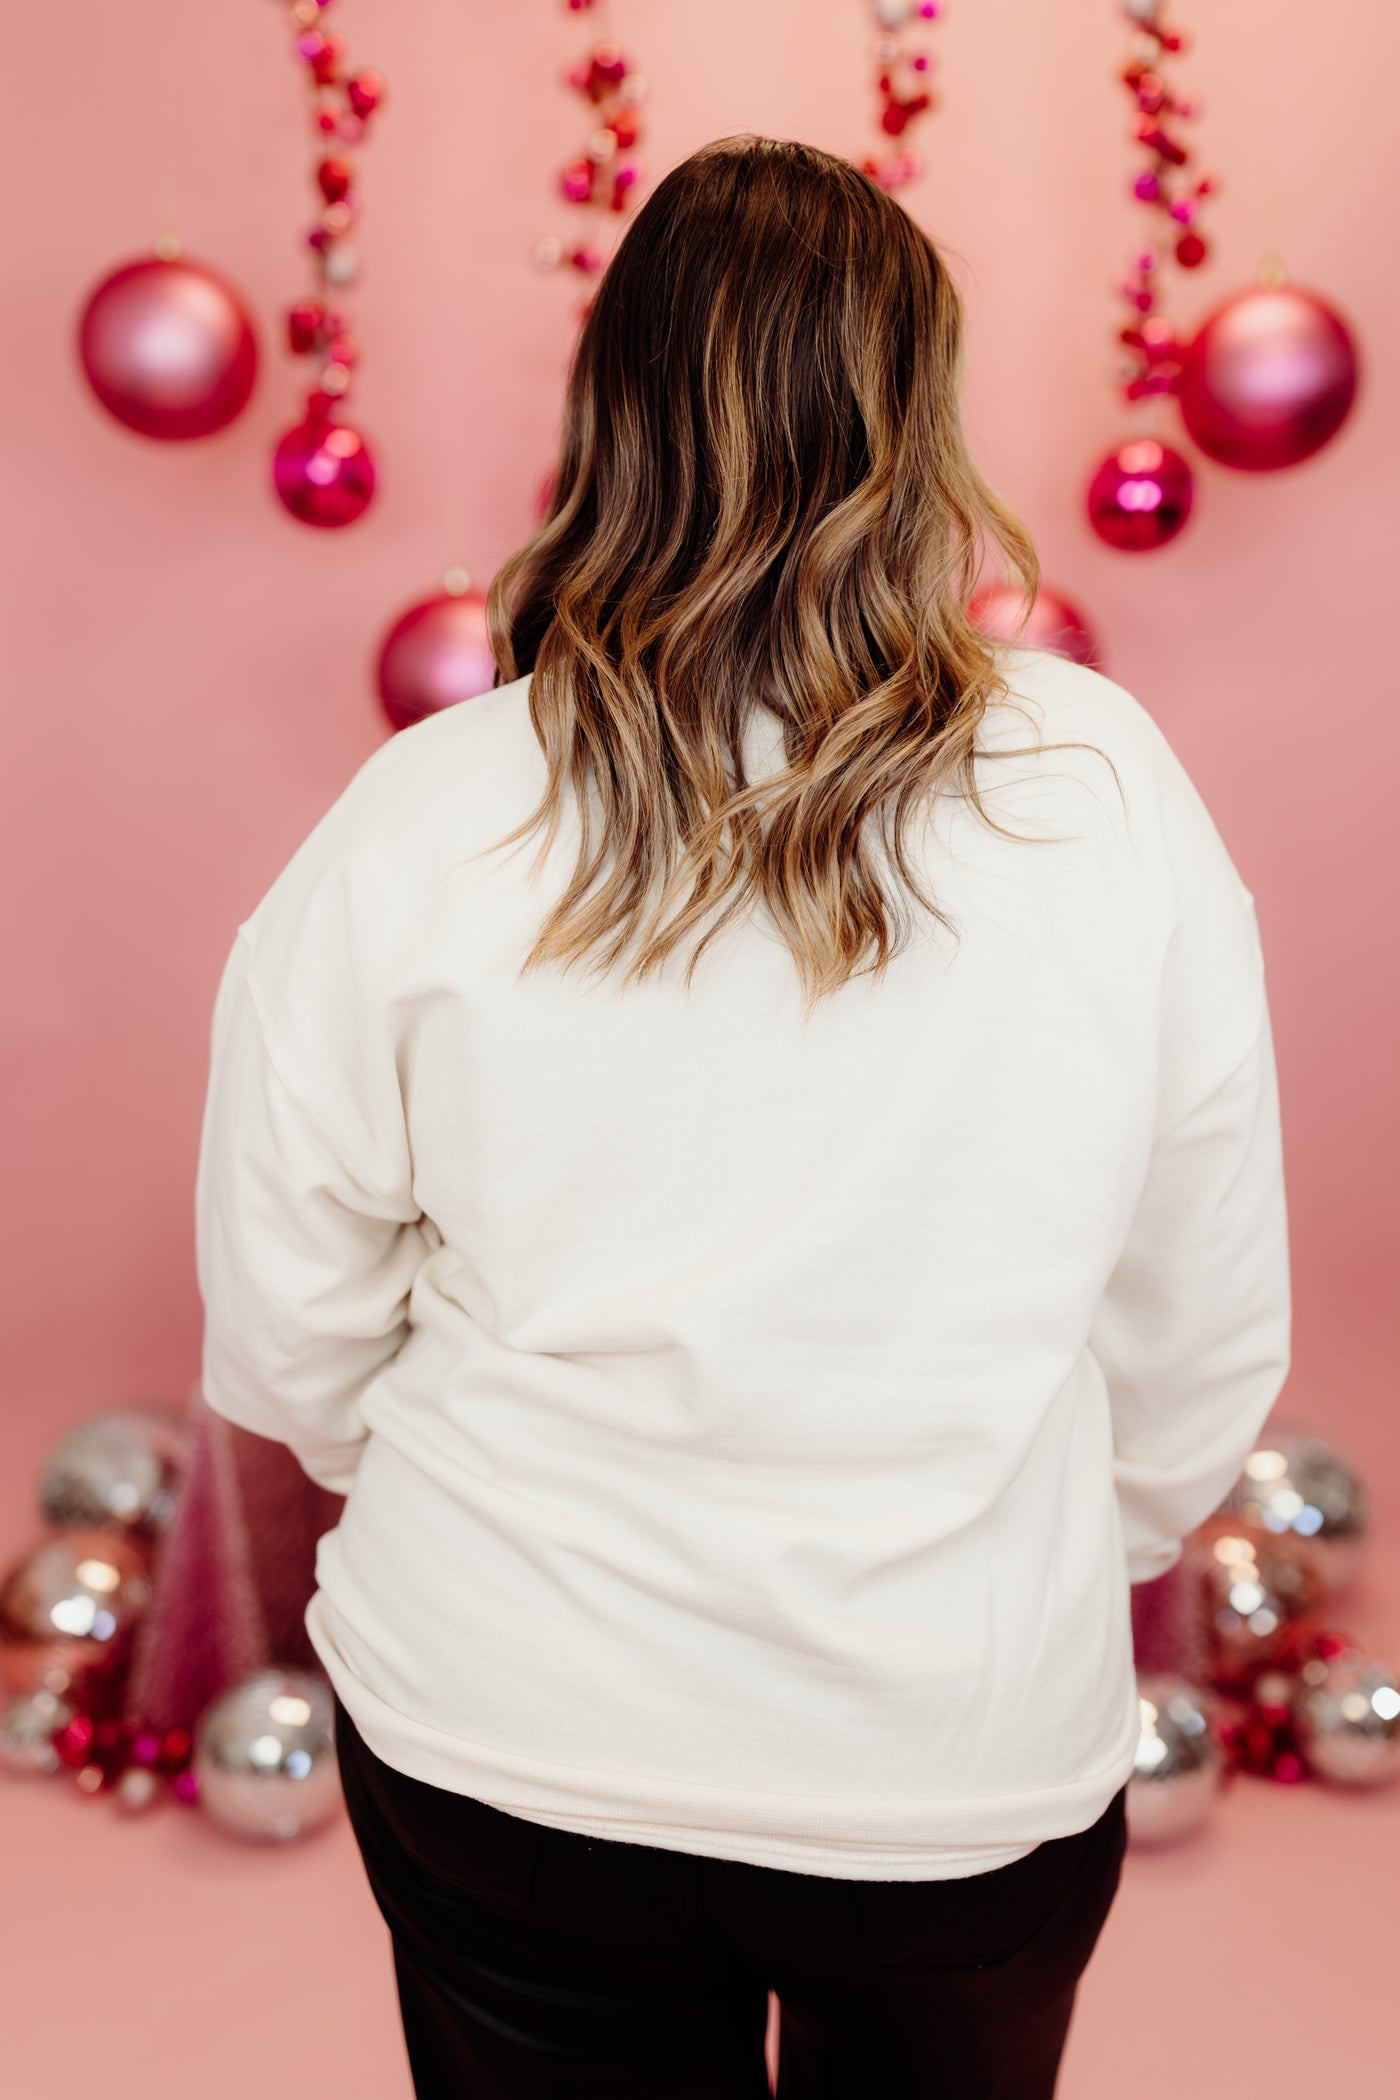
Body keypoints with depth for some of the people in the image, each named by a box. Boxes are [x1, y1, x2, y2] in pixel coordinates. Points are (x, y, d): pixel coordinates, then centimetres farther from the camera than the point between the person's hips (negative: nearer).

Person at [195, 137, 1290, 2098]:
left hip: (503, 1736, 0)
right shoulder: (1115, 794, -12)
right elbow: (1208, 1337, -4)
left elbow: (287, 1344, -4)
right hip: (976, 1768, 1)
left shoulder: (417, 821, -14)